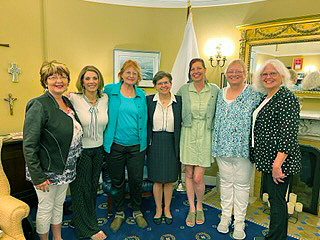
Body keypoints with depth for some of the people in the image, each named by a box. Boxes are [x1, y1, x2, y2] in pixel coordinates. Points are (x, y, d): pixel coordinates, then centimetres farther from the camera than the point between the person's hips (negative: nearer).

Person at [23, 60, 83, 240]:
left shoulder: (67, 102, 5)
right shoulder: (39, 106, -18)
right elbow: (29, 145, -19)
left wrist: (72, 165, 12)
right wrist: (37, 176, -20)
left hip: (66, 169, 7)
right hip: (47, 170, -7)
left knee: (59, 204, 22)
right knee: (46, 208, 12)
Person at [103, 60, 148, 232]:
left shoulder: (141, 95, 7)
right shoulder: (110, 90, -2)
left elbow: (144, 119, 12)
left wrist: (144, 141, 9)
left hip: (136, 146, 2)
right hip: (115, 145, -1)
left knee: (136, 180, 9)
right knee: (117, 181, 13)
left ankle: (137, 211, 34)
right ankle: (119, 213, 36)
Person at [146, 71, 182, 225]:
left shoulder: (179, 101, 0)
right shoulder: (149, 100, -1)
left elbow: (182, 123, 1)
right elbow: (145, 123, 2)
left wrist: (180, 145, -3)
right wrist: (147, 143, -4)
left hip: (172, 143, 1)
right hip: (155, 142, 0)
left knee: (169, 179, 11)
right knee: (157, 179, 9)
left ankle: (167, 209, 32)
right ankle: (158, 209, 31)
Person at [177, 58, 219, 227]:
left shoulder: (214, 90, 0)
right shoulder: (183, 90, 1)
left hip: (205, 135, -1)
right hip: (188, 135, 1)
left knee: (198, 178, -1)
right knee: (189, 174, 10)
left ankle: (199, 207, 29)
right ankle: (191, 209, 31)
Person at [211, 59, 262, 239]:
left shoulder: (254, 94, -5)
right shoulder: (220, 93, 9)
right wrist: (216, 144, 11)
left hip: (243, 148, -4)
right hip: (222, 147, 4)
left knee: (242, 184, 9)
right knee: (225, 182, 16)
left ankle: (239, 221, 27)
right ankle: (225, 216, 34)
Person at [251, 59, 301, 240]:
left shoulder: (286, 97, -15)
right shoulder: (266, 98, 13)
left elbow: (289, 134, -22)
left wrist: (277, 164, -23)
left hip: (278, 161, -9)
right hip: (267, 159, 9)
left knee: (277, 200, 3)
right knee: (273, 198, 20)